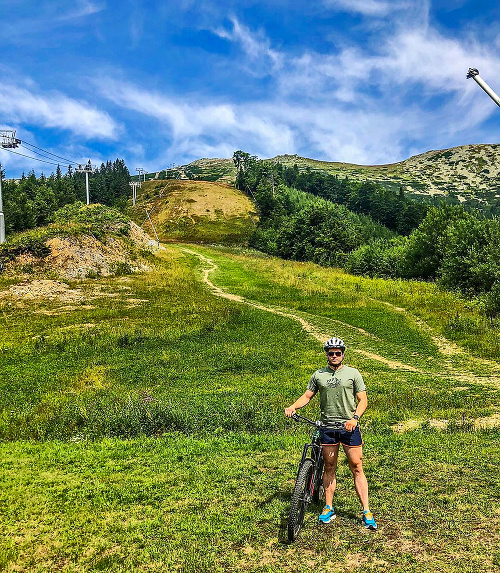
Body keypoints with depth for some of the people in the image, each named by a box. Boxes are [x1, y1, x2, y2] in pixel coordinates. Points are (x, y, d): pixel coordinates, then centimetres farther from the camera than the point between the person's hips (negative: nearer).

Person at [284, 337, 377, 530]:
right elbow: (307, 396, 8)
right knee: (329, 467, 10)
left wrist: (354, 418, -17)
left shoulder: (353, 373, 1)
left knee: (357, 468, 1)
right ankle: (328, 508, 22)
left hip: (349, 426, -2)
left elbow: (363, 400, -1)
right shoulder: (318, 375, 7)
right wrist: (292, 407, -10)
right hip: (327, 427, 2)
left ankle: (366, 512, 9)